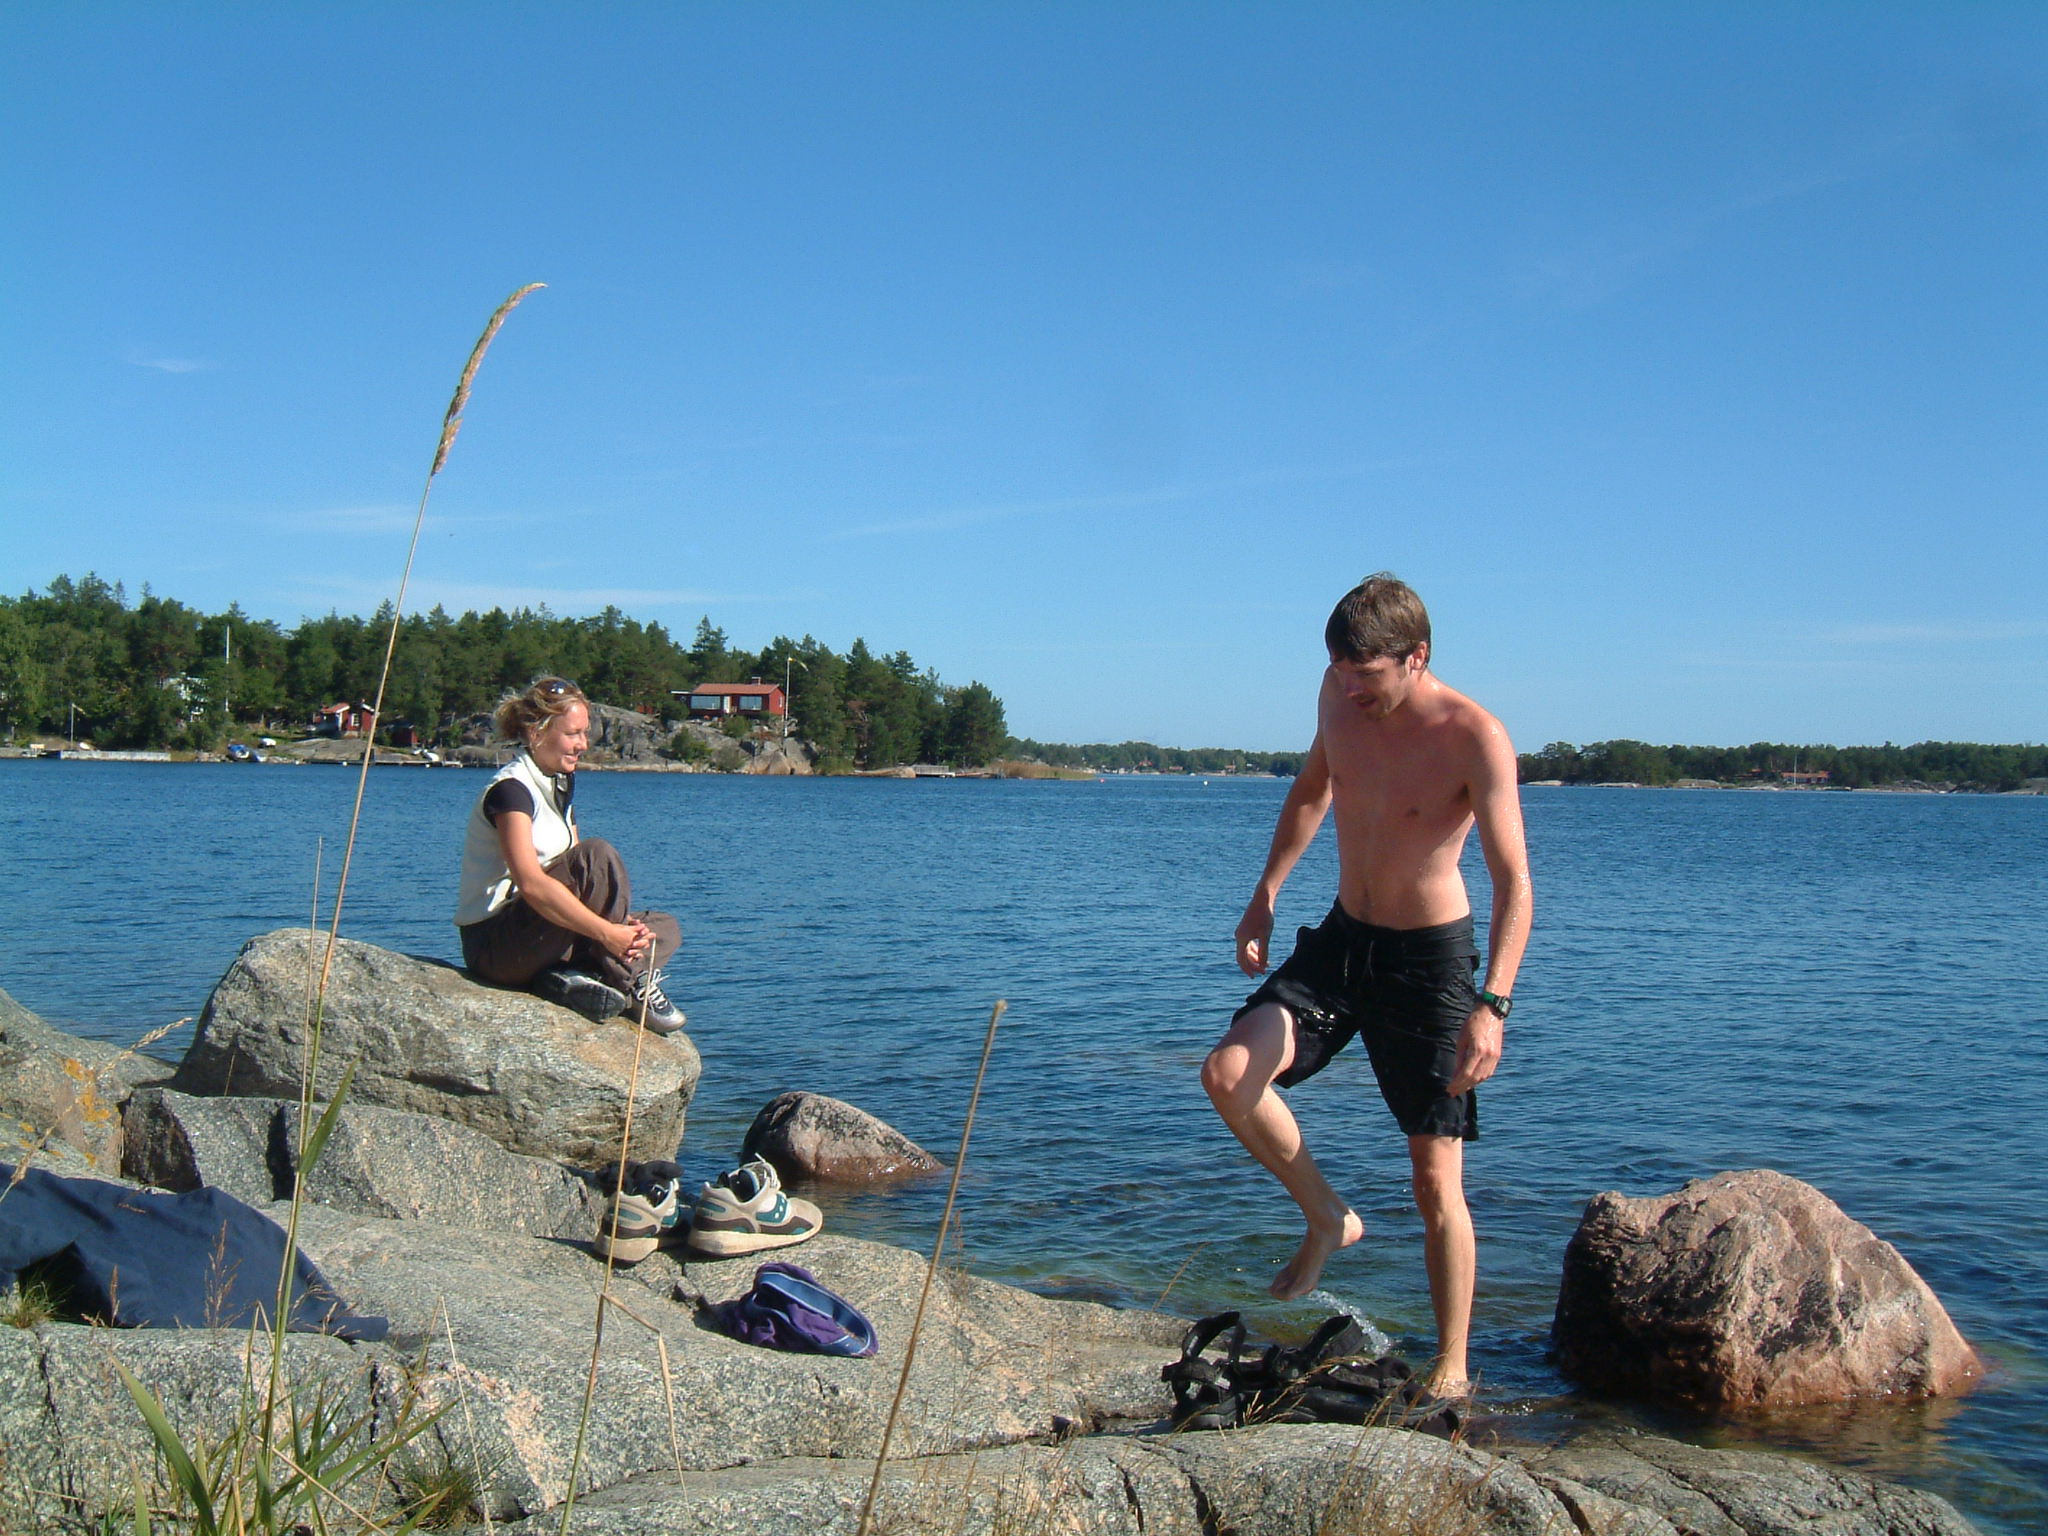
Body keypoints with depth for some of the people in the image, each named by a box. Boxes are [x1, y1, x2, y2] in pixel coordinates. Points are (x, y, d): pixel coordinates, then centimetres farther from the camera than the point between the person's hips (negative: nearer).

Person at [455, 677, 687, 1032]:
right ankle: (632, 986, -19)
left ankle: (571, 976, -18)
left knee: (665, 929, 3)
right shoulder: (510, 789, -16)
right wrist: (606, 932, -32)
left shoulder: (559, 789, 13)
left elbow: (578, 881, 7)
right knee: (598, 854, -29)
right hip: (495, 945, -9)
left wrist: (622, 922, -12)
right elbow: (531, 883, -30)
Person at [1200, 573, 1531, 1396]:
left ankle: (1451, 1369, 14)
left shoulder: (1474, 737, -21)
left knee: (1437, 1182, -2)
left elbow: (1513, 882, -24)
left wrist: (1492, 1005, -35)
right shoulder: (1340, 696, -4)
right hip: (1342, 937, 5)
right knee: (1228, 1074, -15)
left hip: (1429, 957, -5)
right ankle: (1328, 1221, 8)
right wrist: (1267, 893, 13)